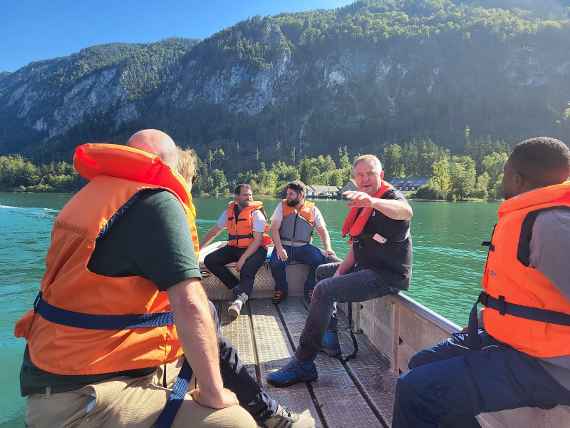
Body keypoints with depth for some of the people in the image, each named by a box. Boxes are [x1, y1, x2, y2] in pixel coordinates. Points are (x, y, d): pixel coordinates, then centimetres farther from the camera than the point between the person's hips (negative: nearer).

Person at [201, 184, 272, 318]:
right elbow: (214, 231, 15)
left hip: (255, 249, -6)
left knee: (247, 271, -33)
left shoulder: (256, 212, -9)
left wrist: (243, 259, -24)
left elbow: (258, 239, -15)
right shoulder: (229, 211, 7)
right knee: (209, 260, -11)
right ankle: (237, 287, -10)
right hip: (234, 247, 6)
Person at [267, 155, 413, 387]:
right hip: (367, 268, 10)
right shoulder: (362, 206, 15)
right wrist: (340, 272, 2)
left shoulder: (391, 197, -12)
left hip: (388, 275, -10)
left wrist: (372, 201, -59)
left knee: (324, 290, -25)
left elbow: (406, 211, -39)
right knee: (322, 271, 25)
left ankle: (303, 364, -17)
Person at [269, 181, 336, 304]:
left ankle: (309, 290, -1)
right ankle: (281, 290, 0)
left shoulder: (313, 209, 6)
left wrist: (328, 248, -15)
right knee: (276, 263, -30)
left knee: (321, 260, -26)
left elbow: (323, 230, 2)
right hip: (284, 246, 0)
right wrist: (279, 248, -18)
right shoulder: (282, 206, 5)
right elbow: (274, 229, -2)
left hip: (303, 247, 1)